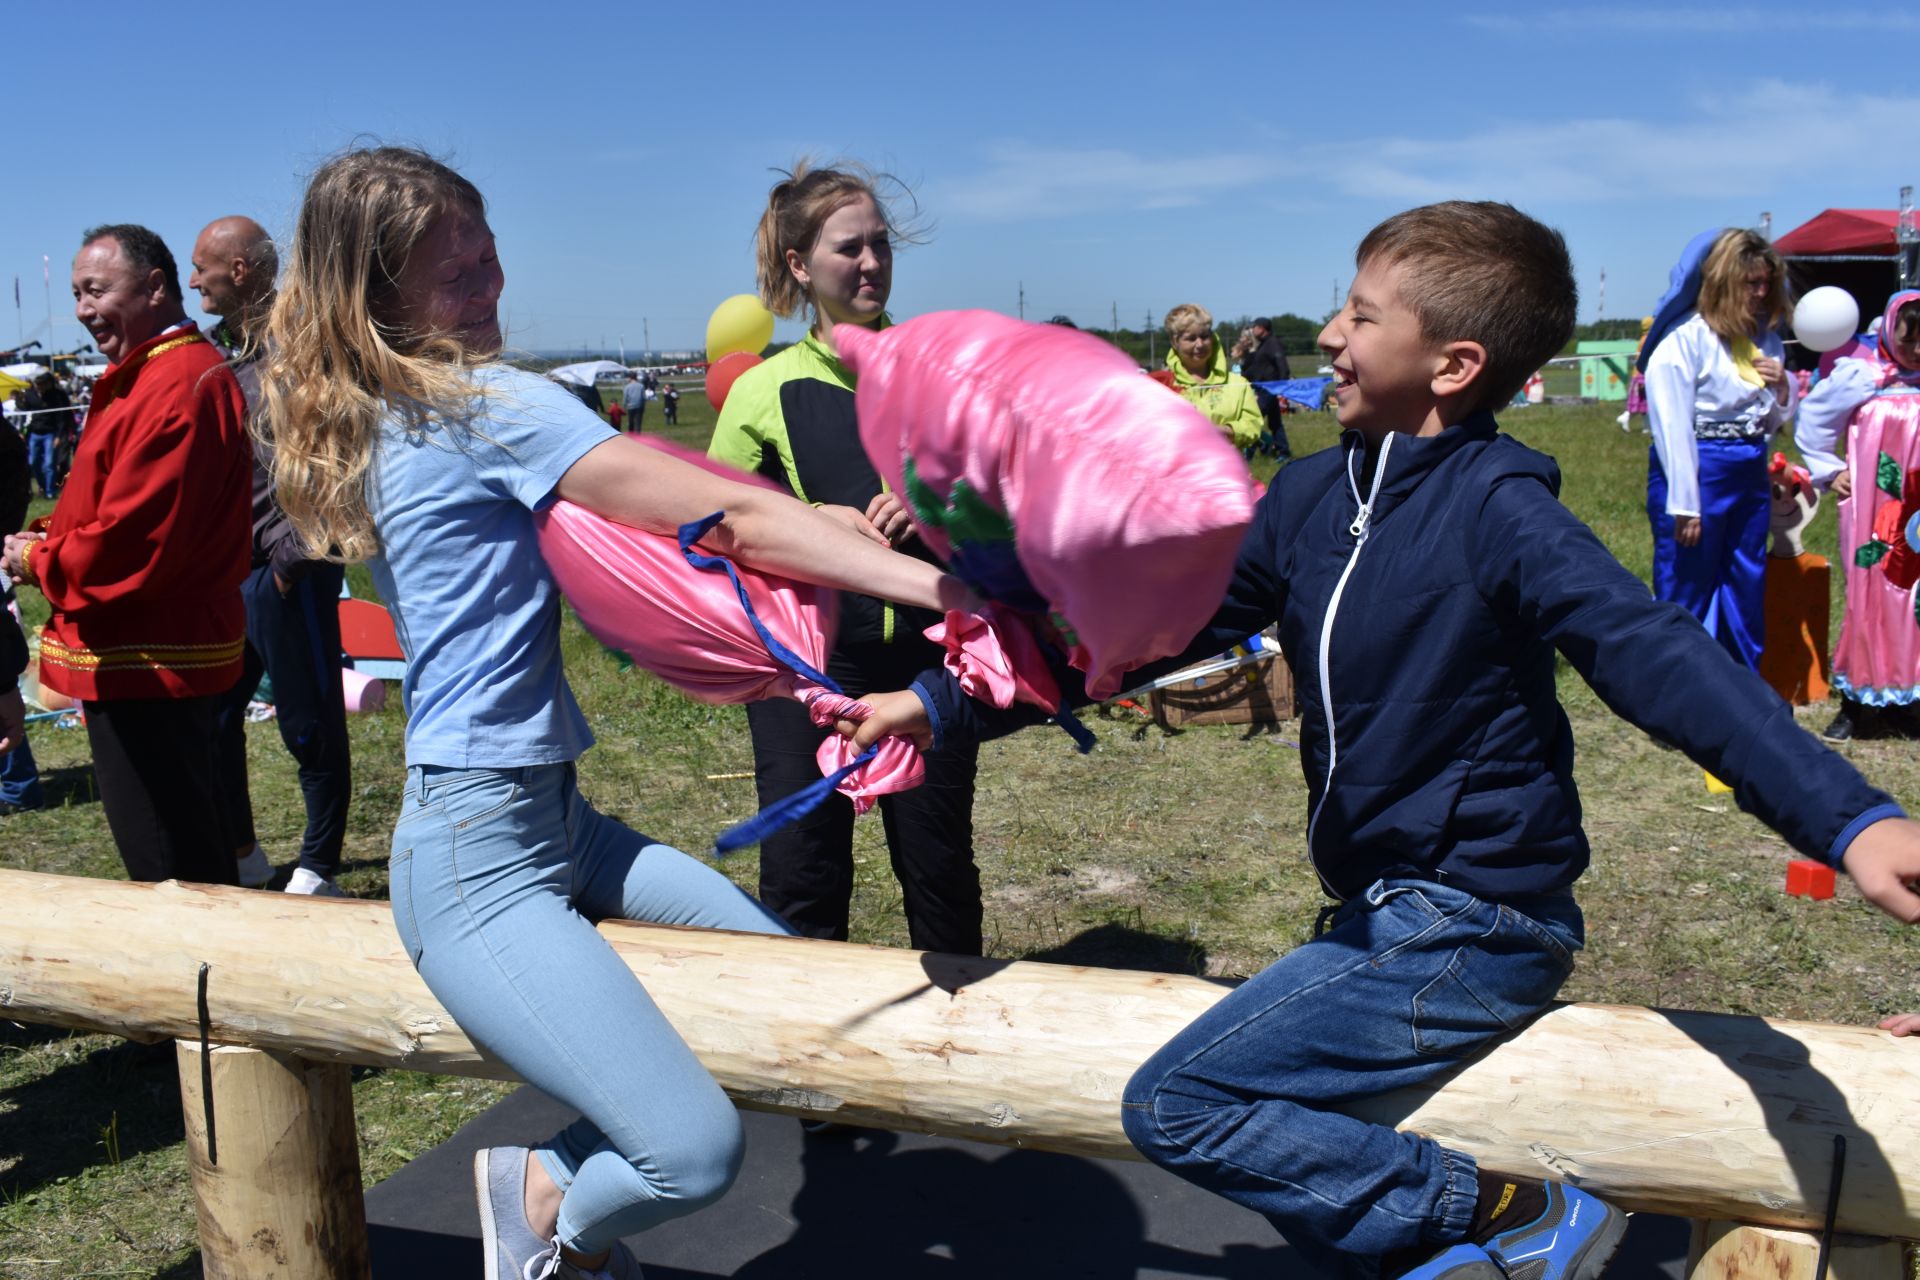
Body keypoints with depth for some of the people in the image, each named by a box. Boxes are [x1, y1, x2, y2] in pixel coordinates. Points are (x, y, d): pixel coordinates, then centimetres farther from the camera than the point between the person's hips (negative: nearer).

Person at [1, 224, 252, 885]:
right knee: (200, 857, 20)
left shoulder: (176, 388, -19)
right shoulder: (177, 372, 16)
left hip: (146, 668, -11)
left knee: (168, 870, -2)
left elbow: (128, 545, -23)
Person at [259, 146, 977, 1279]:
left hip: (554, 819, 10)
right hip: (477, 854, -10)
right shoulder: (488, 403, -15)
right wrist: (938, 585, -19)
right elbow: (728, 519, -19)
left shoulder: (367, 418, 13)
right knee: (696, 1153, -21)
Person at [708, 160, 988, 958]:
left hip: (928, 646, 1)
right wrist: (810, 522, -15)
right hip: (807, 653, -1)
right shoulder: (764, 392, -1)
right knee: (801, 872, 5)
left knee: (939, 862, 13)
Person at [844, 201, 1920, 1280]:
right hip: (1395, 910, 8)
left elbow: (1651, 651, -29)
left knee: (1174, 1107, -10)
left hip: (1471, 925, -8)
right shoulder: (1315, 495, 4)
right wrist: (944, 706, 6)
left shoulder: (1494, 505, -17)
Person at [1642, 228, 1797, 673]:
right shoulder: (1685, 337, -11)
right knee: (1685, 593, 0)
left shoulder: (1765, 336, 10)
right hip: (1696, 472, -7)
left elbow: (1772, 422, 19)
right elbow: (1672, 427, -14)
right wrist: (1684, 503, -16)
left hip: (1750, 474, 7)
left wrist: (1783, 389, -3)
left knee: (1748, 594, 14)